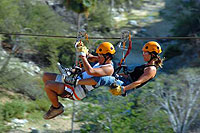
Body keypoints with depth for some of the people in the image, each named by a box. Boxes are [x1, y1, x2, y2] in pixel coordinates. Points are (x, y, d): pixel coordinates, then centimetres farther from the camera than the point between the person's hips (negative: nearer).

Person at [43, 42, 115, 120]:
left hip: (77, 91, -11)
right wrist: (82, 48, 7)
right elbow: (90, 58, 26)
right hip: (76, 80, 11)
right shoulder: (103, 61, 10)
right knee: (46, 76, 12)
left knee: (48, 85, -22)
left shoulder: (109, 68, -20)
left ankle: (57, 108, 1)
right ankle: (55, 102, 20)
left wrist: (83, 56, -28)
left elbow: (90, 71, -36)